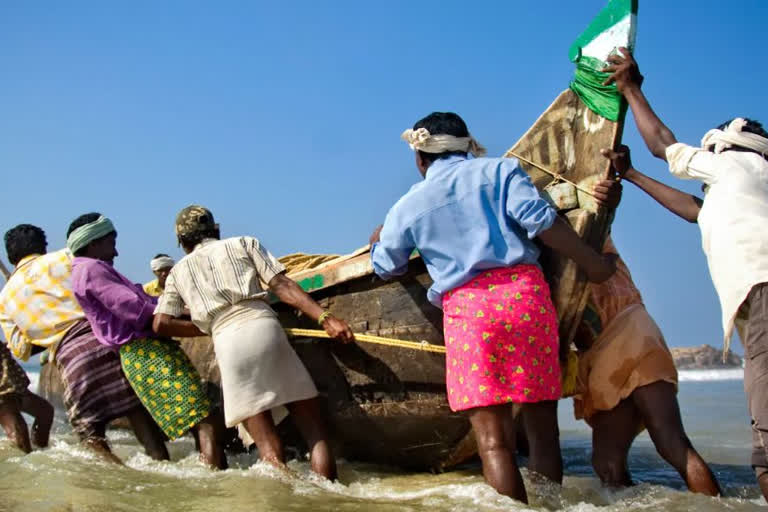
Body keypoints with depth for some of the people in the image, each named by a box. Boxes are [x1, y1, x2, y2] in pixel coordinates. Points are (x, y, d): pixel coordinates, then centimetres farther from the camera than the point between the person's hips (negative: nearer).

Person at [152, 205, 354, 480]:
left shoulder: (178, 272, 24)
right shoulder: (244, 244, 21)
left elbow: (161, 324, 13)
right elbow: (282, 285, 7)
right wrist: (325, 318, 1)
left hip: (227, 343, 1)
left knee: (265, 439, 1)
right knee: (312, 423, 2)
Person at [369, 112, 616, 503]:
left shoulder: (407, 207, 14)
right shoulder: (500, 170, 11)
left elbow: (386, 268, 28)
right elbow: (540, 220, -4)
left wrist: (379, 239, 50)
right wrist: (590, 261, 4)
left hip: (465, 308, -1)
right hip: (525, 291, 1)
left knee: (493, 437, -3)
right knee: (542, 418, 13)